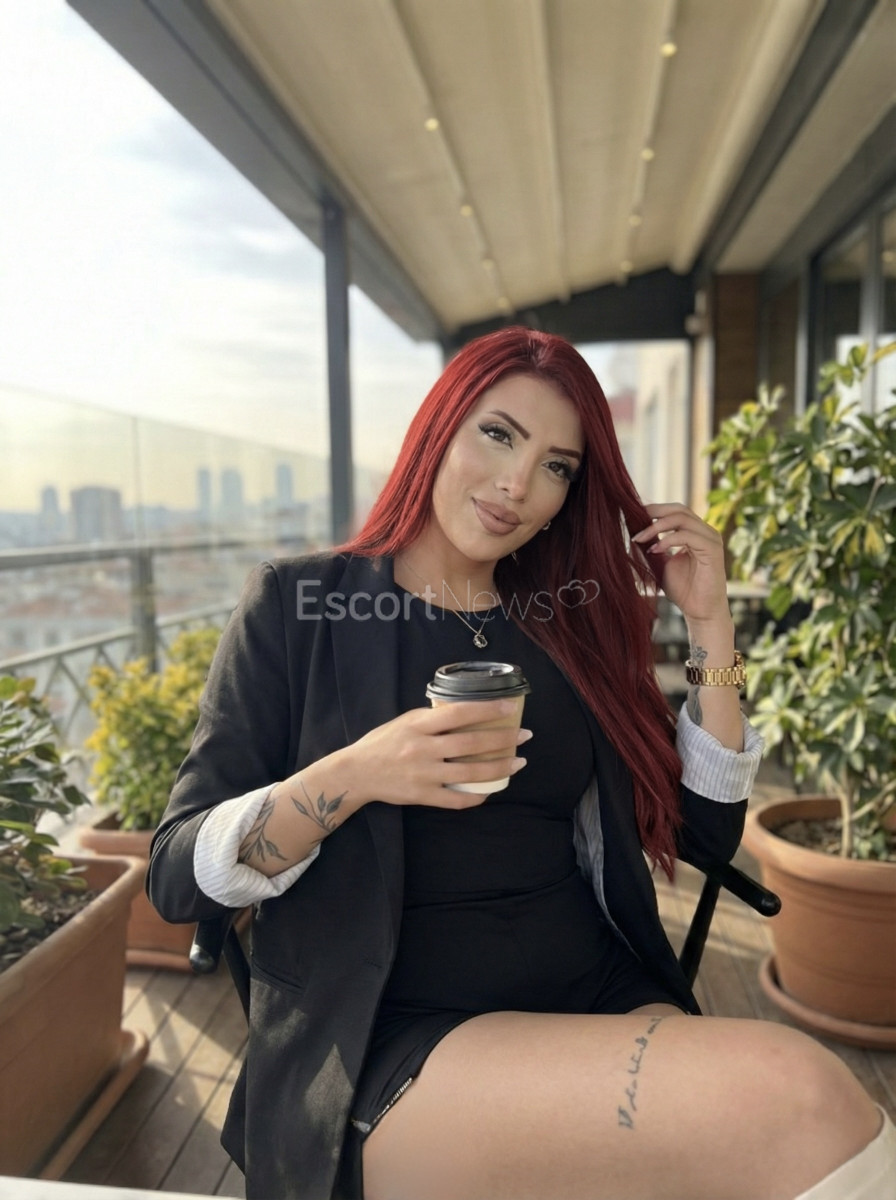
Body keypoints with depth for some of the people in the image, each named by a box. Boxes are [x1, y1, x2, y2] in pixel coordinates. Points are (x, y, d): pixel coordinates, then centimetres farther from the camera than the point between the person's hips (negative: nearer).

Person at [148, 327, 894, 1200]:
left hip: (608, 1001, 5)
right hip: (389, 1046, -4)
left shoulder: (567, 627, 10)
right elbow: (176, 878, -4)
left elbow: (704, 834, 9)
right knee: (797, 1102, -27)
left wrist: (709, 624, 1)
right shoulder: (298, 604, -1)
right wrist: (348, 779, -22)